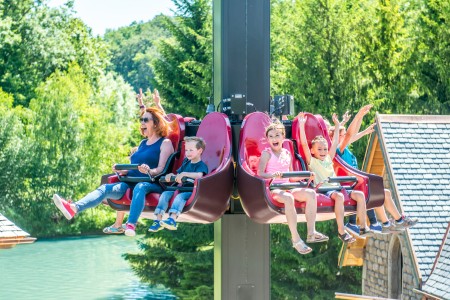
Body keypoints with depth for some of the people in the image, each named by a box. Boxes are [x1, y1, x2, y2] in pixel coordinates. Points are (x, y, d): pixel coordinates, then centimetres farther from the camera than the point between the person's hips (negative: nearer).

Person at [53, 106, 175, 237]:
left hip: (153, 185, -6)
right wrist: (120, 169, 4)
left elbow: (161, 169, -9)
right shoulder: (143, 143, 26)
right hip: (131, 183, 6)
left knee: (140, 187, -40)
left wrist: (150, 171, -31)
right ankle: (73, 208, -42)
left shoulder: (165, 143, 3)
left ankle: (131, 225, -58)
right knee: (105, 188, -18)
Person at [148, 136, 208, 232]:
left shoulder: (202, 165, -6)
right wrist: (171, 175, -3)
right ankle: (158, 220, -21)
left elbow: (199, 175, -28)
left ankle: (172, 219, -52)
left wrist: (184, 174, -40)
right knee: (165, 193, -13)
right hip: (181, 188, 8)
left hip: (192, 191, -7)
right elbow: (178, 174, 21)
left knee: (180, 196, -35)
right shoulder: (186, 162, 20)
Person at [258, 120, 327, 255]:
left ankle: (311, 232, -17)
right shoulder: (267, 153, 0)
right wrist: (273, 175, -28)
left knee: (311, 193, -15)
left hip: (287, 187, 7)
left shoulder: (287, 153, 18)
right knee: (288, 198, -37)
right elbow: (260, 174, -10)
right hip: (273, 188, -7)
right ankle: (296, 239, -36)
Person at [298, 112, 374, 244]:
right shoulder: (312, 161, 6)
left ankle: (363, 228, -11)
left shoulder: (328, 159, 23)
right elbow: (304, 144, -4)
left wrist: (337, 125, 28)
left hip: (335, 188, 7)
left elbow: (335, 143, 28)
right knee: (339, 196, -38)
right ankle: (341, 231, -37)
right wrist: (302, 125, -10)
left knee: (360, 195, -12)